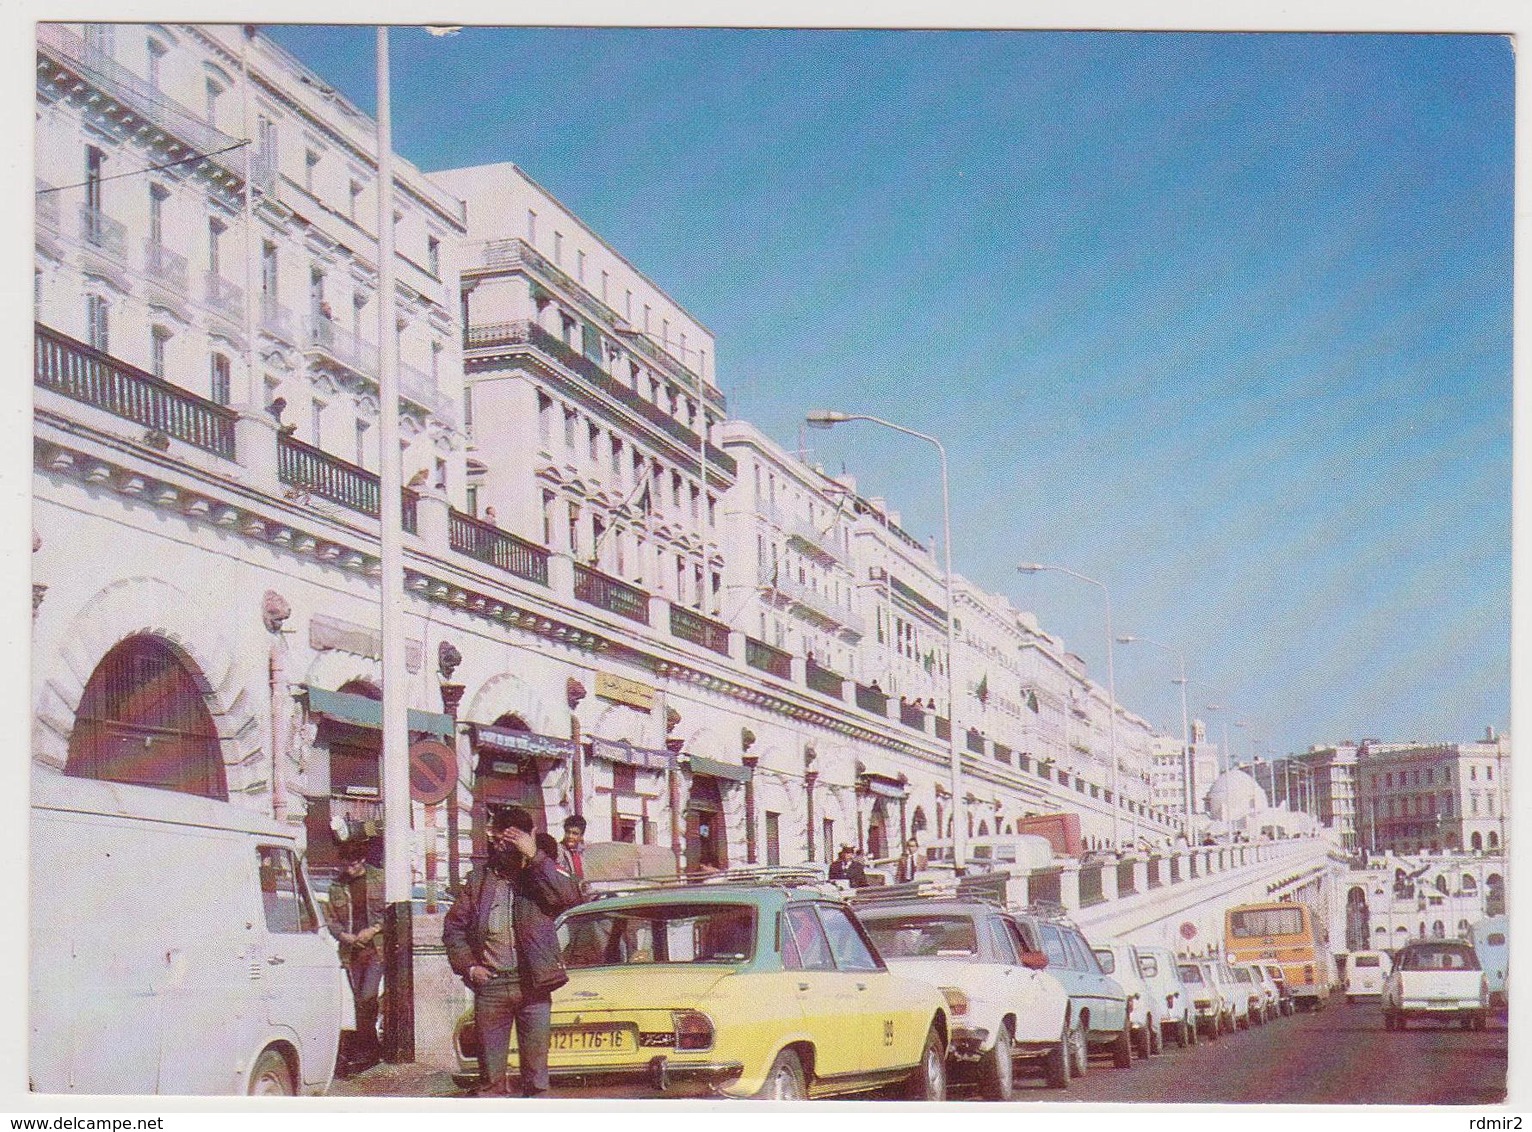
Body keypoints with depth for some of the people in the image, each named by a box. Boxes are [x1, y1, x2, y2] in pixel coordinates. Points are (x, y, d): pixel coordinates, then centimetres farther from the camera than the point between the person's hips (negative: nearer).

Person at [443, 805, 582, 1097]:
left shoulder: (538, 877, 2)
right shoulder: (479, 879, 8)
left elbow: (569, 898, -18)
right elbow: (453, 927, 14)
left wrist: (535, 856, -20)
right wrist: (468, 966, 0)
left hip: (532, 985, -2)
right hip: (490, 985, 2)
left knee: (536, 1068, 4)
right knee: (491, 1070, 6)